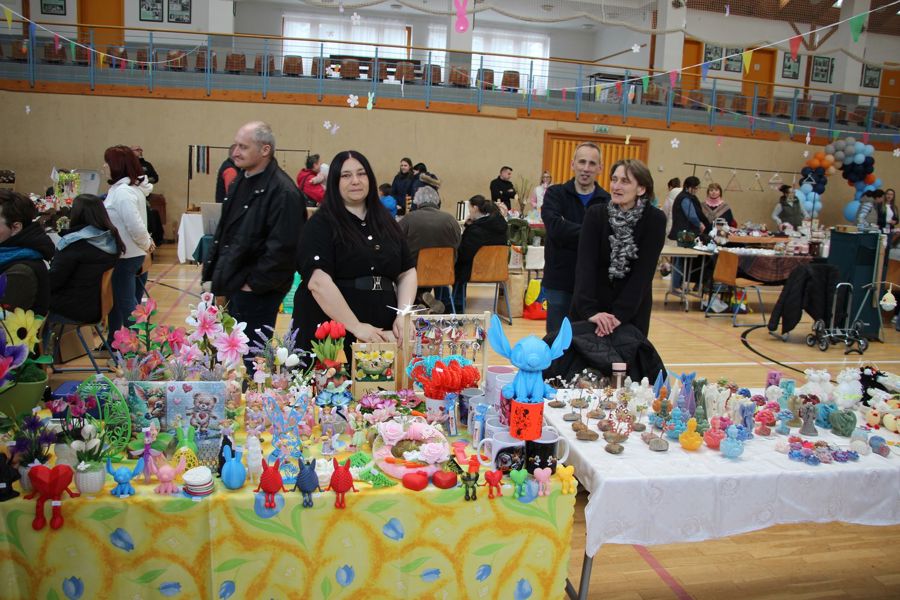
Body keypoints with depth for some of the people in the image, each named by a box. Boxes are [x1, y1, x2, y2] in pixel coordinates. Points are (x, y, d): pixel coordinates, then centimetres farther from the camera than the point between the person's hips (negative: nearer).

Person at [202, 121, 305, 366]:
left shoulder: (283, 191, -19)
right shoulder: (241, 181, 11)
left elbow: (282, 248, -25)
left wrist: (255, 283, -18)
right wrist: (216, 276, 15)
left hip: (257, 291, -9)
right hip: (232, 286, 9)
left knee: (254, 356, 2)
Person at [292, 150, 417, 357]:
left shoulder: (387, 223, 14)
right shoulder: (320, 224, -4)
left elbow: (407, 273, 11)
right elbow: (318, 281, -16)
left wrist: (403, 315, -6)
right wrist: (355, 326, -21)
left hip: (382, 334, 5)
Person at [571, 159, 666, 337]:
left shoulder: (655, 219, -10)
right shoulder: (595, 214, -8)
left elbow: (644, 272, -15)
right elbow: (586, 264, -18)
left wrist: (620, 313, -25)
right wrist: (589, 310, -30)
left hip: (633, 310, 0)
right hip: (592, 305, 1)